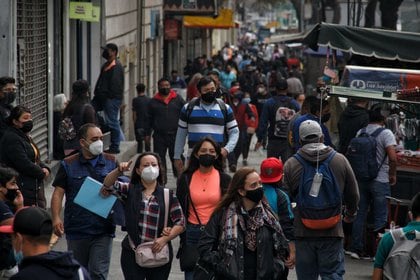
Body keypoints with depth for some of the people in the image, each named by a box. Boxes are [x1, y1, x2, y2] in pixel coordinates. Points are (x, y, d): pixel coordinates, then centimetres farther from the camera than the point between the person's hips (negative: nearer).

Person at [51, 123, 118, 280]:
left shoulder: (111, 162, 7)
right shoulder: (68, 165, 3)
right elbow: (58, 193, -1)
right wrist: (56, 218, -14)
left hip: (103, 231, 0)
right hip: (77, 230, 0)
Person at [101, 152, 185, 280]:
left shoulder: (168, 195, 5)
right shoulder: (129, 190, 7)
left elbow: (180, 223, 3)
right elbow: (108, 185, -8)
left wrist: (165, 239, -11)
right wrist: (118, 171, -25)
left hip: (159, 254, 1)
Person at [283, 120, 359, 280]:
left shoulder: (290, 165, -3)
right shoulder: (340, 161, 0)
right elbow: (353, 195, 8)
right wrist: (350, 214, 29)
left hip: (302, 231, 0)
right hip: (332, 231, 0)